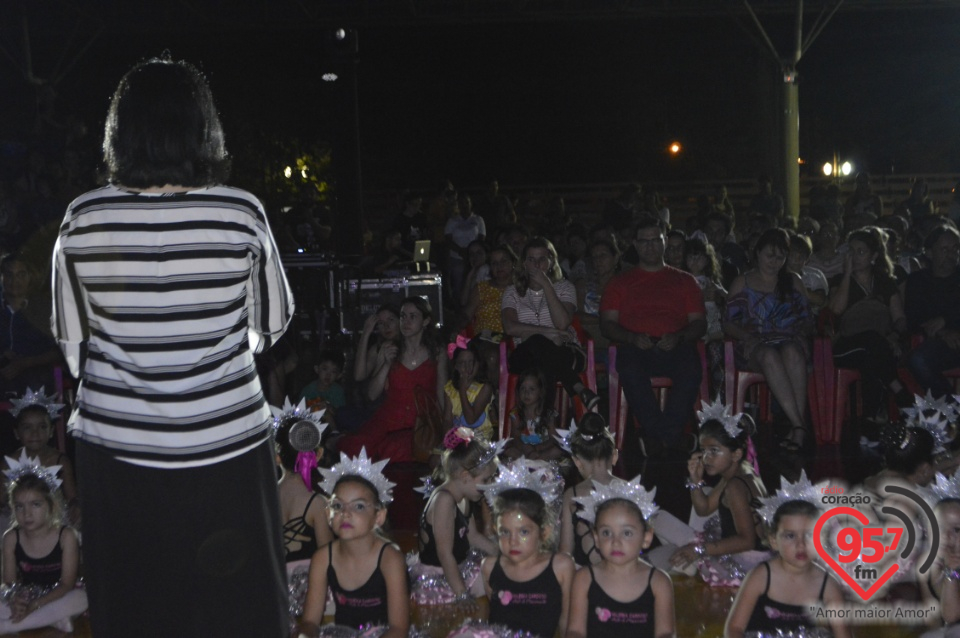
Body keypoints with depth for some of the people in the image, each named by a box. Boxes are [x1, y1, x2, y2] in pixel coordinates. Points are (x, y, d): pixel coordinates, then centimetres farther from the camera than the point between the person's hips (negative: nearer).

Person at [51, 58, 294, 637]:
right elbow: (273, 322, 0)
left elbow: (72, 339, 1)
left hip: (115, 443, 2)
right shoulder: (241, 212, -12)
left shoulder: (83, 219, -8)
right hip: (227, 441, -1)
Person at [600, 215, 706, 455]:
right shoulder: (620, 282, 23)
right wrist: (633, 338, -8)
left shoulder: (684, 280, 24)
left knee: (690, 369, -35)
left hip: (675, 347, 1)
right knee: (630, 370, -37)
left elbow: (699, 323, 16)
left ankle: (657, 438, -31)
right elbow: (607, 324, 13)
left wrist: (678, 337, -7)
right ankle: (669, 441, -31)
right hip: (636, 347, 0)